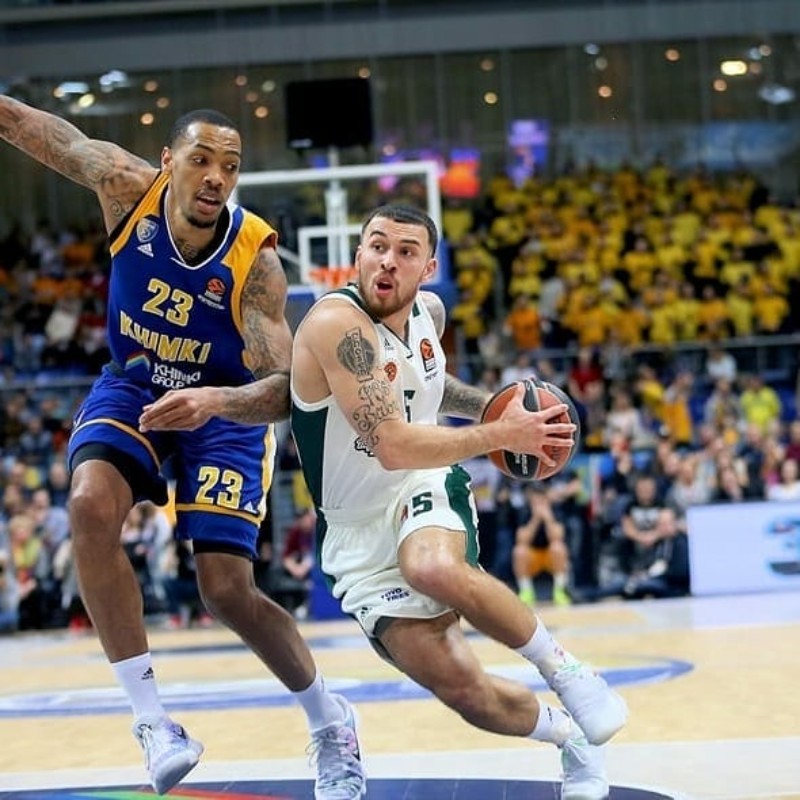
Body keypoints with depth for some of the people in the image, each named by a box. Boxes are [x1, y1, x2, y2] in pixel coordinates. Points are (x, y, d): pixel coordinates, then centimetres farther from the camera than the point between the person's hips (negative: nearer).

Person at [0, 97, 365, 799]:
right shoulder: (128, 188, -21)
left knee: (228, 591, -9)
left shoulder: (256, 260, -28)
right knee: (92, 506, -28)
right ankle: (151, 719, -19)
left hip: (225, 405, -2)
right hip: (132, 386, 3)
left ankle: (331, 723, 18)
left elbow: (284, 391, -33)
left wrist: (215, 401, -52)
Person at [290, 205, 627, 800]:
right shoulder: (338, 324, -23)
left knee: (435, 568, -36)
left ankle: (566, 672, -15)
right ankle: (571, 739, 21)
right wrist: (501, 434, -23)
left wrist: (493, 405, 7)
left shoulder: (429, 310, 0)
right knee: (463, 688, -8)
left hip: (427, 489, 3)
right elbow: (394, 448, -30)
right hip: (358, 529, -3)